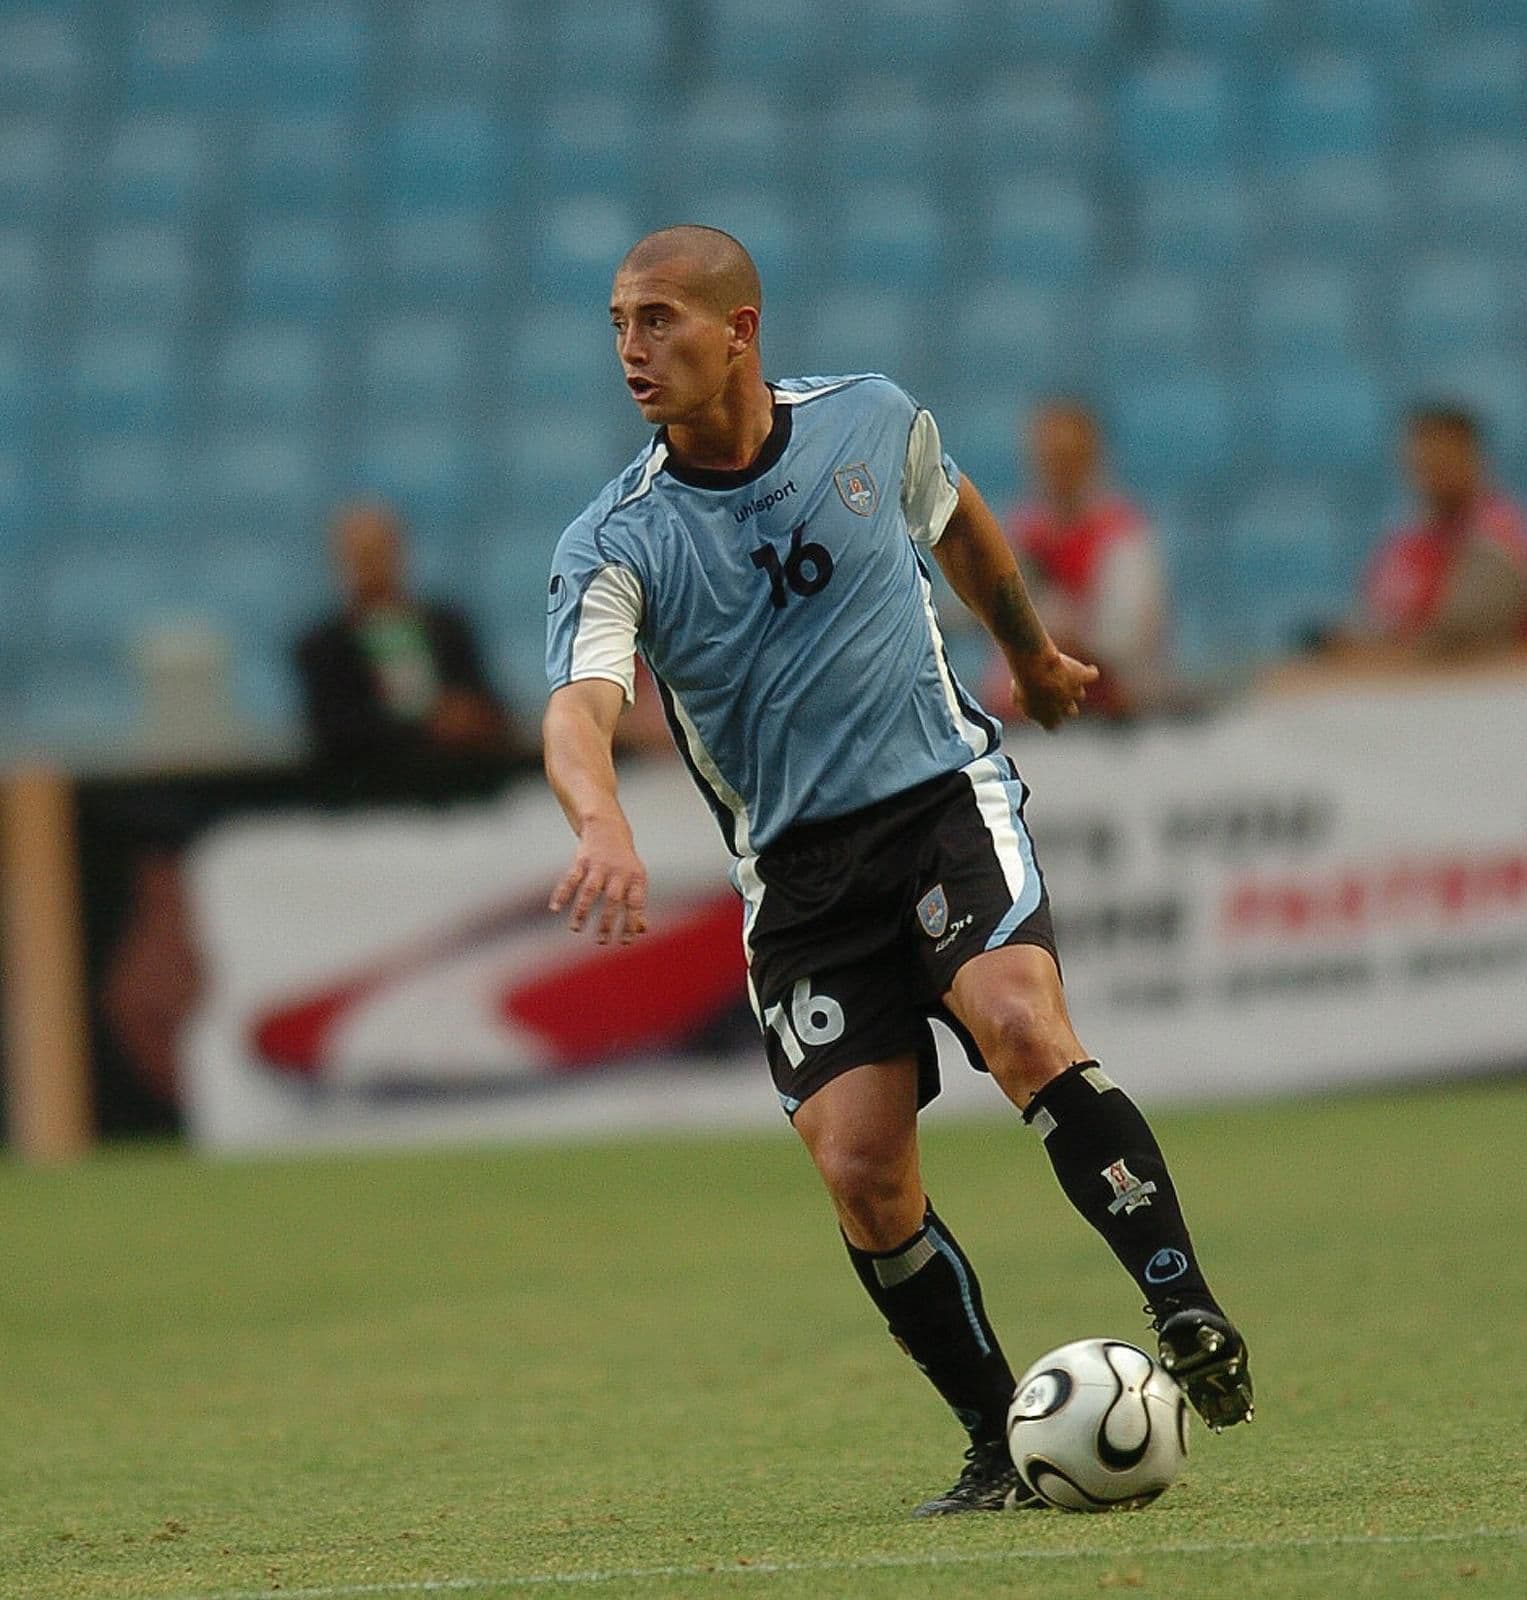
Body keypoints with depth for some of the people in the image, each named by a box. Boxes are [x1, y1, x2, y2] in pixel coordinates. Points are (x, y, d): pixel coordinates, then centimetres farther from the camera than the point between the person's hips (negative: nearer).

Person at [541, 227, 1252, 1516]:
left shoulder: (871, 422, 1)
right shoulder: (616, 544, -8)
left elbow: (958, 522, 24)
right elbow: (580, 707, -26)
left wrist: (1032, 655, 40)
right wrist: (605, 828, -48)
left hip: (946, 795, 0)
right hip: (796, 867, 0)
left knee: (1023, 1025, -28)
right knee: (861, 1172, -12)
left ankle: (1191, 1323, -26)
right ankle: (1004, 1449, 2)